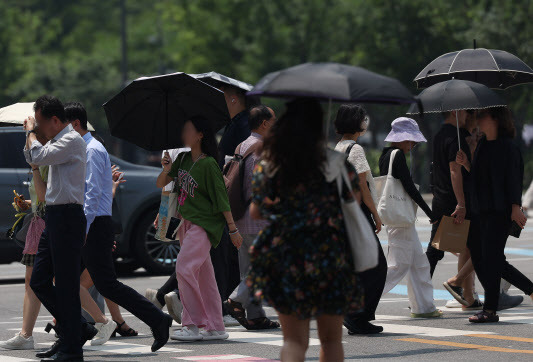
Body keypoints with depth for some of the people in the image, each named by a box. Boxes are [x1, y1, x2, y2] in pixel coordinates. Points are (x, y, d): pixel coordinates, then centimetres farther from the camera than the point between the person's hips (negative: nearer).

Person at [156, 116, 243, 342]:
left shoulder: (208, 165, -14)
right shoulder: (184, 159, 9)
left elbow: (222, 198, -12)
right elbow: (161, 184, 12)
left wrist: (233, 229, -9)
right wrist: (166, 170, -9)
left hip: (203, 224, -8)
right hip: (186, 222, 8)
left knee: (184, 268, -17)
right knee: (203, 274, 8)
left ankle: (194, 325, -13)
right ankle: (215, 327, 12)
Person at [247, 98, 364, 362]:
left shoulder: (268, 164, -1)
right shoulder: (337, 162, -7)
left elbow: (255, 212, 5)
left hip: (285, 259, 1)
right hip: (330, 259, -1)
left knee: (294, 340, 5)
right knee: (331, 340, 13)